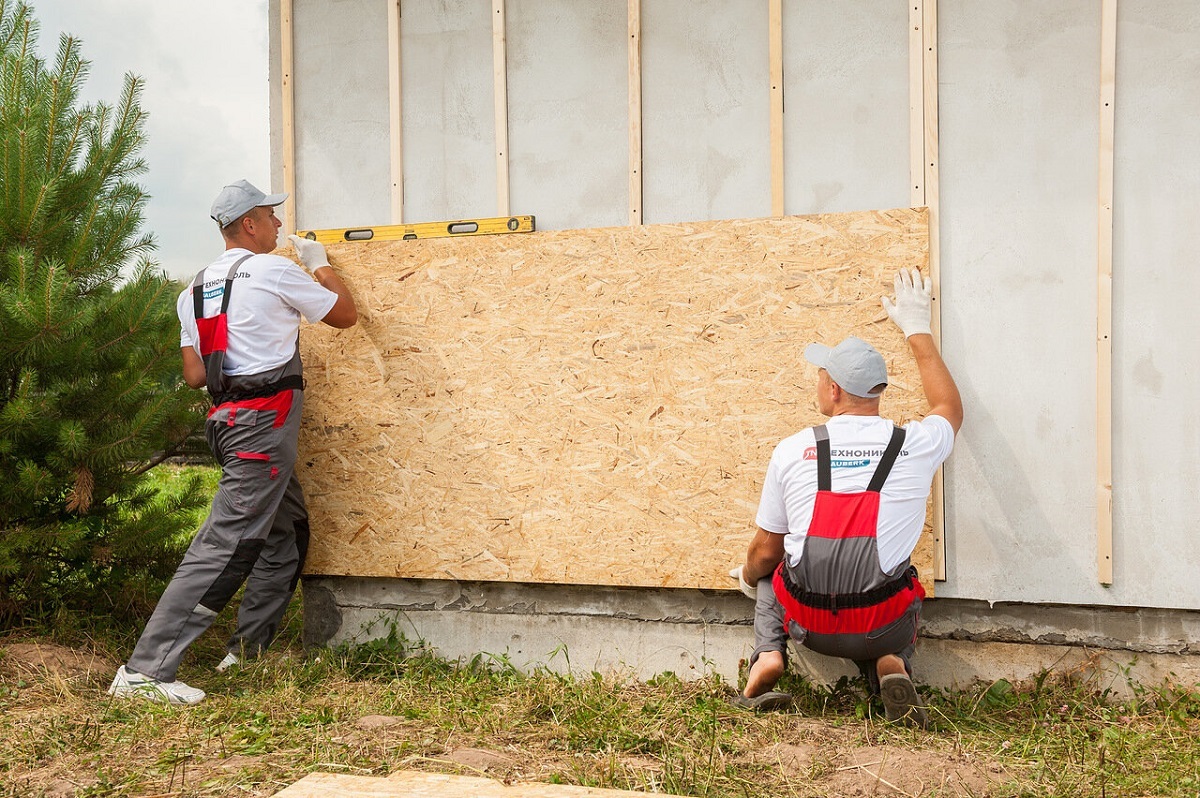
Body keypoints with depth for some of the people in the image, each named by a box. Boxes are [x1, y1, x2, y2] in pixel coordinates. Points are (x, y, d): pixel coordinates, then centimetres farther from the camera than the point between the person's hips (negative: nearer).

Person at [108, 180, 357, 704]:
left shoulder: (194, 291, 15)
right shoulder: (274, 271, -7)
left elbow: (195, 375, 10)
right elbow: (346, 314, 3)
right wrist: (319, 263, 18)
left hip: (226, 418, 9)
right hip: (264, 420, -9)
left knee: (289, 532, 19)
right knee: (227, 543, -11)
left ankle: (248, 649, 24)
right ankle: (145, 670, -11)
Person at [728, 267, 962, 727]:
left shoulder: (792, 451, -6)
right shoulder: (914, 447, -5)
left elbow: (765, 551, 4)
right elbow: (949, 408, 22)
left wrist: (746, 576, 28)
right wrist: (918, 330, 28)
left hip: (809, 622, 0)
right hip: (883, 626, 0)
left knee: (770, 575, 33)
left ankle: (767, 658, 7)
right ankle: (891, 665, 3)